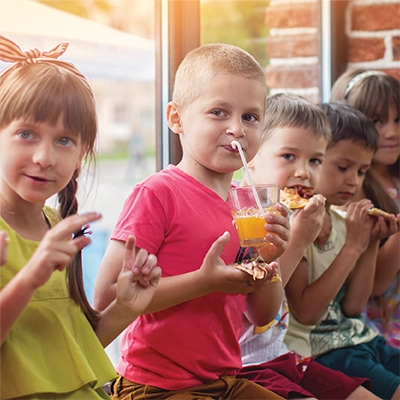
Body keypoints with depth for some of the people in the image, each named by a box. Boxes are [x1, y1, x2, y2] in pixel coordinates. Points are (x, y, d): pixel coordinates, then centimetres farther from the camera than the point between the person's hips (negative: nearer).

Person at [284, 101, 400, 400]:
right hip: (317, 350, -8)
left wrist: (371, 244, 0)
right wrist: (352, 247, -17)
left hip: (359, 339, 8)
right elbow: (306, 312, -18)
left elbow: (353, 307, 8)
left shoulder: (342, 223, 9)